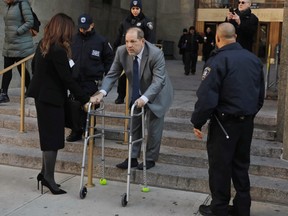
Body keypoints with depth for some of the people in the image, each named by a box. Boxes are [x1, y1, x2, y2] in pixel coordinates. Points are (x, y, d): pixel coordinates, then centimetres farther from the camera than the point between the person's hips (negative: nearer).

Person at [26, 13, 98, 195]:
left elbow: (34, 68, 18)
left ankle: (45, 173, 25)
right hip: (52, 98, -9)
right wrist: (86, 99, -16)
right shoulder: (58, 50, -20)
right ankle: (49, 178, 8)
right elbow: (68, 79, -21)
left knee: (48, 136, 17)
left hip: (42, 96, 9)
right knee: (53, 138, 0)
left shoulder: (42, 45, 7)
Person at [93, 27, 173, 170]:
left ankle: (150, 159, 22)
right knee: (133, 125, 11)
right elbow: (112, 74, -15)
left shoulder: (156, 54, -31)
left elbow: (158, 81, -35)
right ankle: (133, 158, 24)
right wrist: (102, 92, -32)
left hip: (156, 95, -4)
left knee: (153, 128, 5)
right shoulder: (122, 52, -19)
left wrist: (145, 98, -50)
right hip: (137, 95, 5)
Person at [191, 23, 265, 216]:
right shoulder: (254, 59, 6)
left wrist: (198, 122, -9)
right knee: (241, 165, 17)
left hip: (225, 121, -6)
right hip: (247, 121, 7)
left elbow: (207, 96, -19)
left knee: (220, 166, 5)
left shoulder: (218, 60, -15)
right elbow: (260, 94, 14)